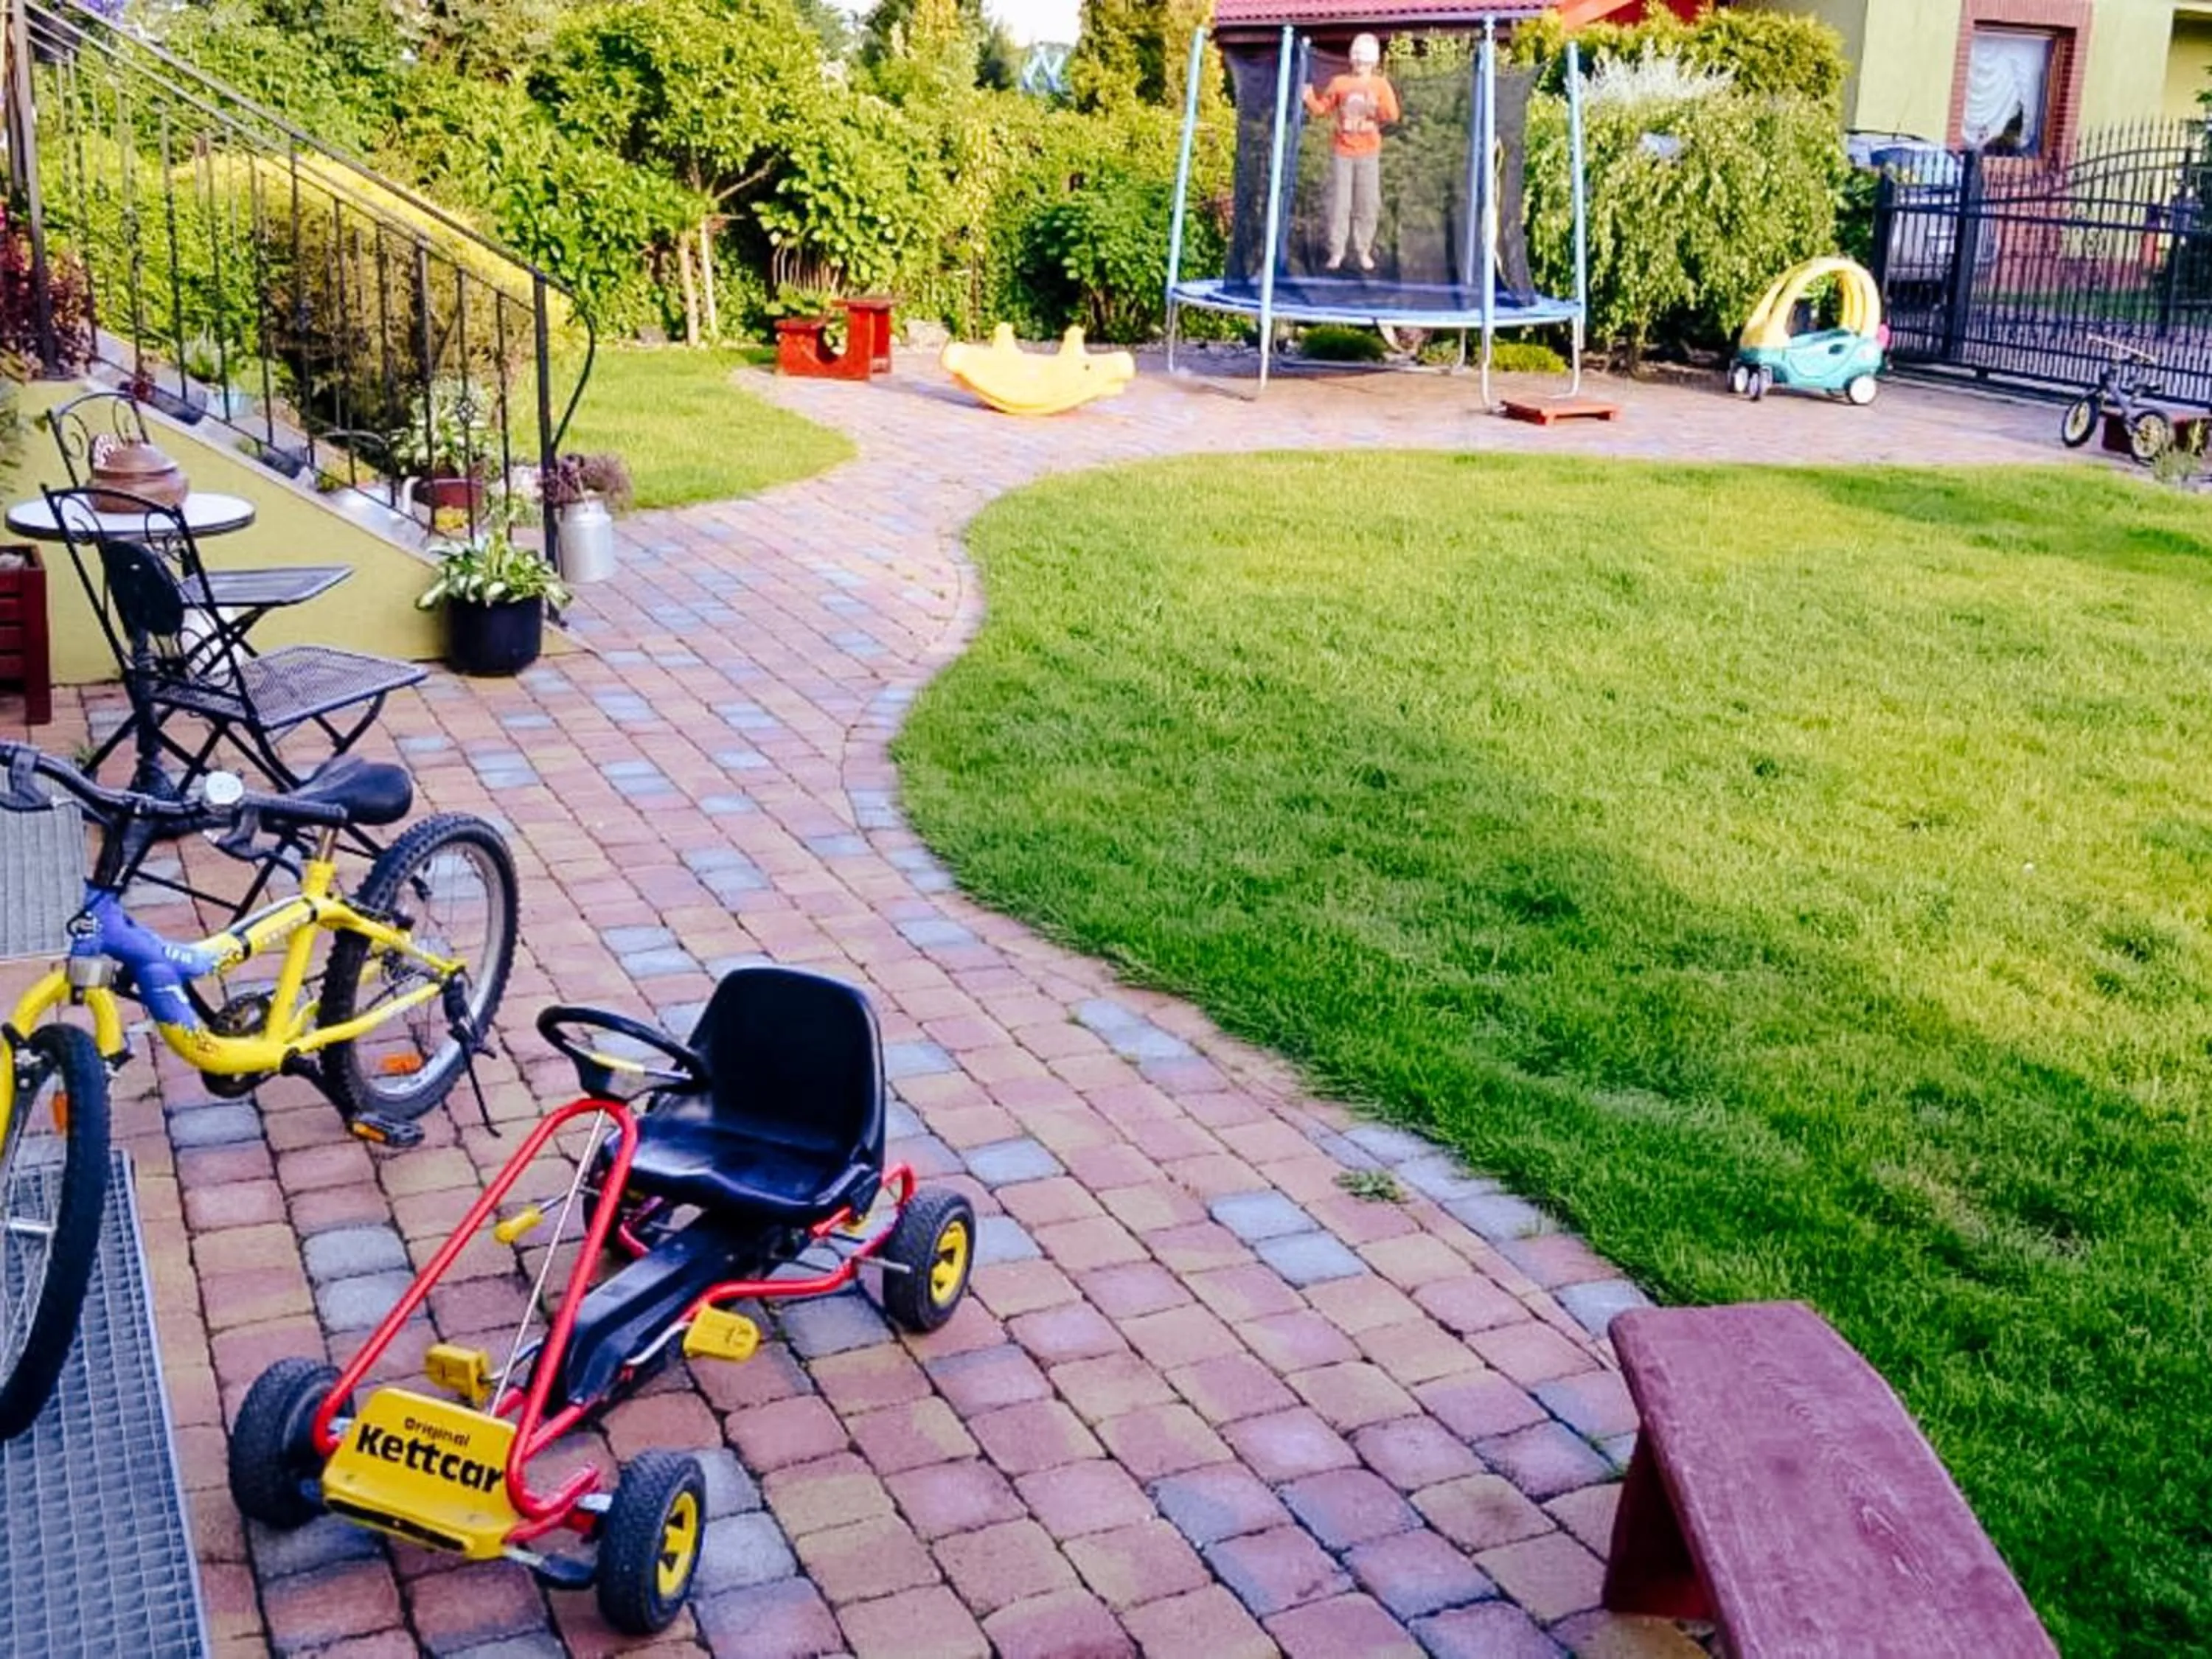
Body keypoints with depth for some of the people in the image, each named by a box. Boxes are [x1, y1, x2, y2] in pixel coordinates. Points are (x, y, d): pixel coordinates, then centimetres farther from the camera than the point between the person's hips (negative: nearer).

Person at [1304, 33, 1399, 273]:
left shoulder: (1381, 85, 3)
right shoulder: (1339, 83, 4)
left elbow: (1393, 116, -6)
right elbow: (1322, 108, 6)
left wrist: (1378, 107, -25)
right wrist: (1309, 98, -14)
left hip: (1368, 153, 0)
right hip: (1341, 152, 0)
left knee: (1367, 204, 1)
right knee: (1339, 202, 0)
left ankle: (1363, 251, 9)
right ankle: (1336, 251, 5)